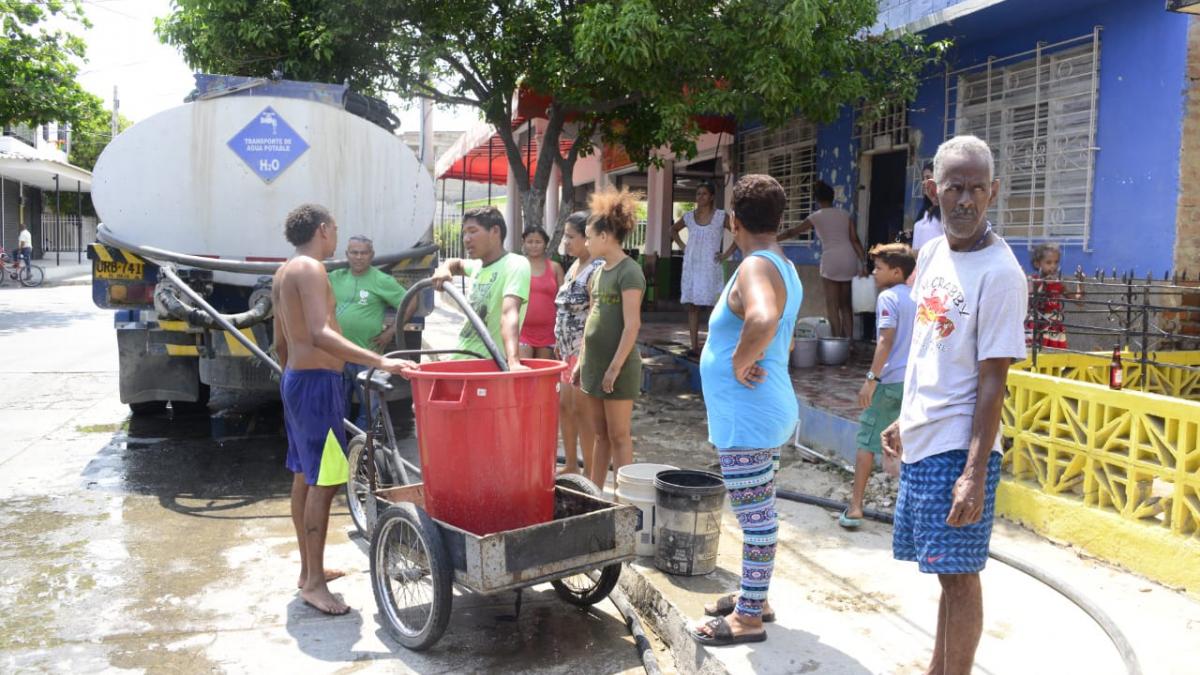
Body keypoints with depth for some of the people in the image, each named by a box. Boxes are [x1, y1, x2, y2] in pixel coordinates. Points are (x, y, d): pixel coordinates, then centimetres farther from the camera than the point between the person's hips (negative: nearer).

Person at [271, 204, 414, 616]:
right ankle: (314, 583, -2)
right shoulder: (310, 268, -15)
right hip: (317, 382, -11)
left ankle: (309, 569, 26)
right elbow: (320, 335, -29)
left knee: (304, 478, 15)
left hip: (295, 379, 11)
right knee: (324, 483, -7)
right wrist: (379, 361, -37)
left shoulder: (284, 273, 15)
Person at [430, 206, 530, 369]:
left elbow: (509, 313, -29)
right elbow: (457, 264, 35)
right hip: (461, 360, 8)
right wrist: (444, 268, 10)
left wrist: (513, 361, -43)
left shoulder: (515, 265, -12)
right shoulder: (479, 265, 13)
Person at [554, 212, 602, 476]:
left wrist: (583, 359, -24)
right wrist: (560, 342, 19)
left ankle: (589, 472, 11)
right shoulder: (575, 266, 12)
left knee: (582, 410, -2)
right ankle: (572, 465, 31)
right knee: (564, 406, 17)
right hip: (569, 351, 10)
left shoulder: (596, 270, -18)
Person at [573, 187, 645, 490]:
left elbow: (632, 325, -18)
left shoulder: (629, 272, -14)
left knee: (619, 437, 0)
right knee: (600, 435, 15)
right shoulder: (599, 271, 12)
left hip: (618, 367, -8)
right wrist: (581, 361, 16)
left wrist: (615, 368, -19)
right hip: (595, 363, 8)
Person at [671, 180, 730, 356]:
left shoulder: (720, 217, -4)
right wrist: (682, 246, 12)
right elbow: (673, 230, 26)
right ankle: (694, 346, 8)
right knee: (692, 306, 3)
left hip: (710, 267, -4)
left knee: (715, 305, -5)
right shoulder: (689, 217, 8)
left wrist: (726, 255, -7)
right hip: (691, 266, 4)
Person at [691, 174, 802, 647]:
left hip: (746, 416, -11)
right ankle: (753, 597, 32)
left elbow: (763, 320, -41)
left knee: (754, 515, -1)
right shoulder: (785, 268, 14)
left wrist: (739, 362, -25)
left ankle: (749, 617, 11)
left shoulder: (756, 268, -19)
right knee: (759, 512, 19)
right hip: (762, 411, 11)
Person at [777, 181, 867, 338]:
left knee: (832, 304, 1)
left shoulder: (816, 217, 3)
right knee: (846, 303, 11)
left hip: (831, 260, -4)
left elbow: (792, 232, 5)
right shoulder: (845, 214, 12)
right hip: (849, 258, 4)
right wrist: (864, 262, 4)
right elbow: (855, 240, 5)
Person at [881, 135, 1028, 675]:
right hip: (921, 445, 8)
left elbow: (992, 381, -17)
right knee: (947, 571, 17)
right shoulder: (931, 253, 9)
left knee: (958, 574, 1)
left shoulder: (999, 274, -15)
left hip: (958, 451, -8)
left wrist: (974, 472, -19)